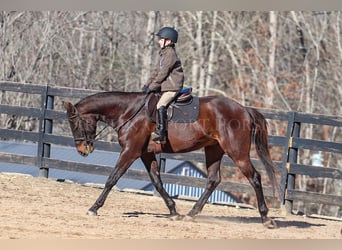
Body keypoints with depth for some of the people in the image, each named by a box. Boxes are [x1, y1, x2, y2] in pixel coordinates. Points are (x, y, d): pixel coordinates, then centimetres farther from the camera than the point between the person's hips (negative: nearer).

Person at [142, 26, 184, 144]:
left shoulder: (170, 54, -14)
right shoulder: (163, 53, 17)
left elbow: (163, 73, -17)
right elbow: (157, 71, 20)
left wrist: (152, 87, -15)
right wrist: (147, 85, 12)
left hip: (172, 87, -11)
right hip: (164, 86, 11)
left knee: (160, 106, -27)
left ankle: (161, 133, -31)